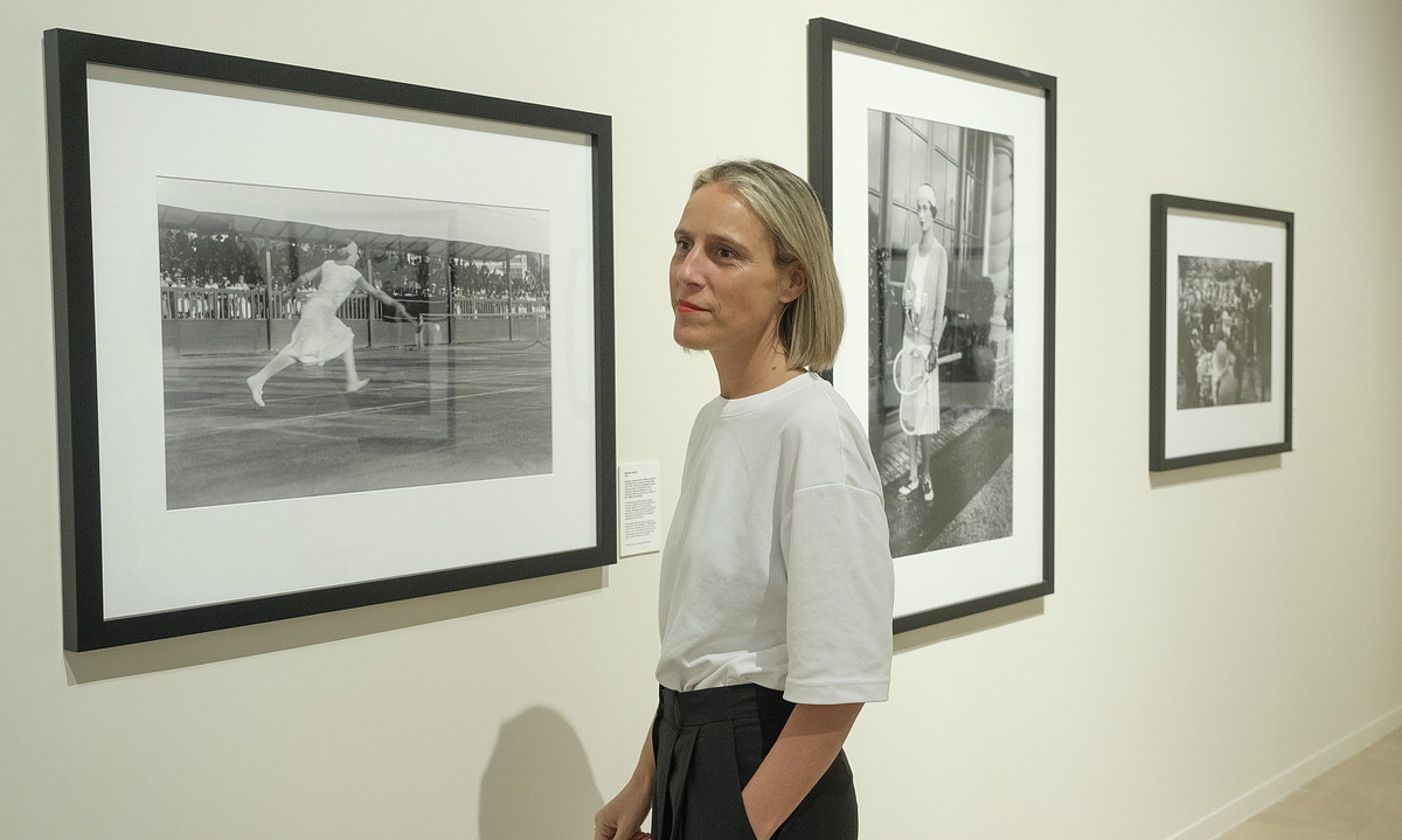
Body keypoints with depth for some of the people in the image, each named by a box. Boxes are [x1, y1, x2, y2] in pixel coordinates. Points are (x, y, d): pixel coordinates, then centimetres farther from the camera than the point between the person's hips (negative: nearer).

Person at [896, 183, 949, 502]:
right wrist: (906, 301, -6)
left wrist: (934, 344, -14)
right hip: (909, 334, 6)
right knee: (910, 407, 8)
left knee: (926, 408, -1)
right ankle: (914, 475, 16)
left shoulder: (940, 253, -7)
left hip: (928, 337, -6)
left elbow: (941, 302, -10)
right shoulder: (911, 252, 11)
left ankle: (926, 476, 9)